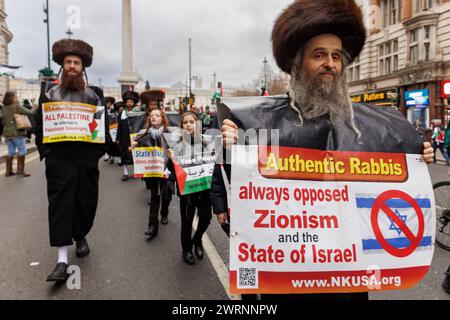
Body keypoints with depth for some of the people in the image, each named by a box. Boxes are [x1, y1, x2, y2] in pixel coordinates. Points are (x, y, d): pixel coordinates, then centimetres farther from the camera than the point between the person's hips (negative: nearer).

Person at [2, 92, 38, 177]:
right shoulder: (17, 107, -10)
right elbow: (30, 112, -7)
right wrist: (35, 107, 10)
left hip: (7, 133, 7)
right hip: (17, 132, -7)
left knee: (10, 152, 12)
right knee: (22, 150, 0)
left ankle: (8, 171, 13)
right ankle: (20, 170, -3)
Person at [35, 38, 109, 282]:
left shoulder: (94, 94, 7)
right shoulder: (50, 91, 8)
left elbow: (103, 124, 6)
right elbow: (40, 122, 8)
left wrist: (100, 151, -2)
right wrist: (44, 150, 0)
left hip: (87, 157, 1)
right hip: (59, 157, -1)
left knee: (86, 200, 9)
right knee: (60, 203, -5)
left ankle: (81, 236, 37)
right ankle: (62, 260, -4)